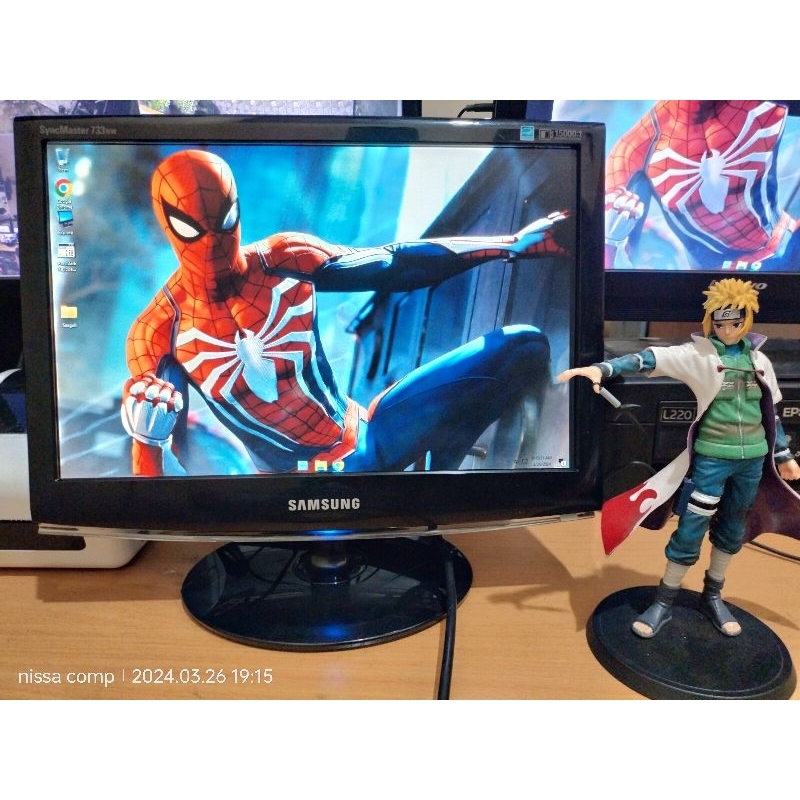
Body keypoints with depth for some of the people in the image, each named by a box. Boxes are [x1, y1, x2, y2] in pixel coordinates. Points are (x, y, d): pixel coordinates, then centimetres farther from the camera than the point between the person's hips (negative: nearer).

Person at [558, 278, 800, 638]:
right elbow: (652, 358, -24)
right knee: (691, 529, -2)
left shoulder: (759, 360, 6)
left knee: (732, 529, 15)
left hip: (752, 459, 5)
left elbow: (770, 412, 15)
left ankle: (712, 596, 33)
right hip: (712, 458, -5)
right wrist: (603, 368, -38)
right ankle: (664, 601, 13)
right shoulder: (699, 353, -9)